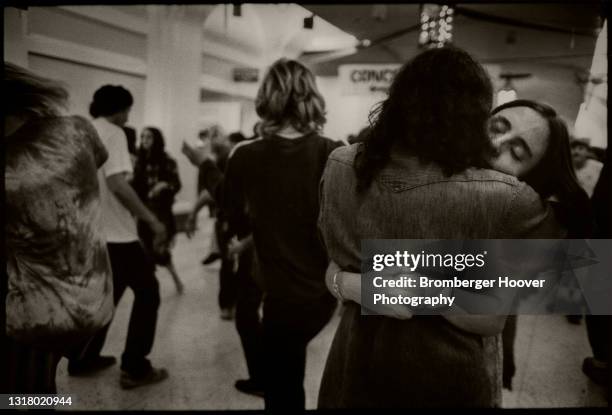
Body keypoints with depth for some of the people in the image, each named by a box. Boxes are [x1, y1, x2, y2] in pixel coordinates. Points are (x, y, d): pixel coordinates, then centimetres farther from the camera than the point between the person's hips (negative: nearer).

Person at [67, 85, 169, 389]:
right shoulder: (112, 133, -12)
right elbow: (117, 184, -23)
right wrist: (153, 221, -20)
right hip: (115, 233, -9)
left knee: (105, 294, 21)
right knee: (148, 291, 3)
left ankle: (83, 360, 27)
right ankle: (134, 368, 3)